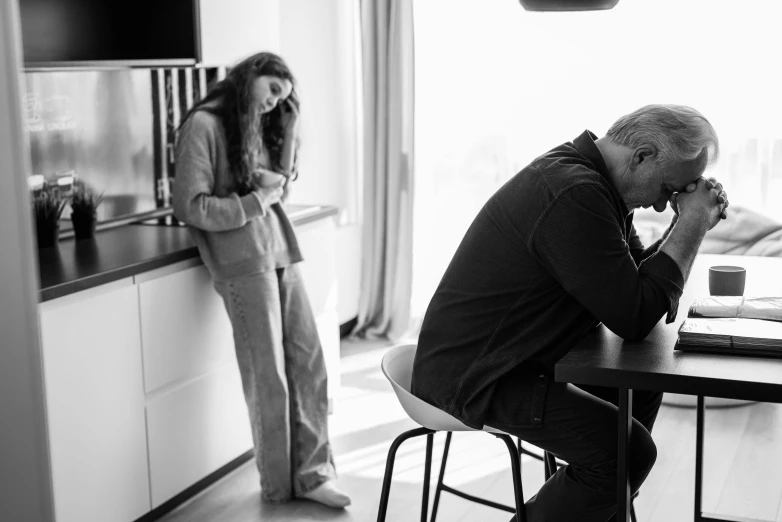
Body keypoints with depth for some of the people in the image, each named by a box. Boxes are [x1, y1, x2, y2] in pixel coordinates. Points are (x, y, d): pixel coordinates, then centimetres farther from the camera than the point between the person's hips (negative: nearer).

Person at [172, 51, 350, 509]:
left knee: (309, 363, 4)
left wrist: (290, 129, 8)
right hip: (244, 263, -7)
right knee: (269, 378, 0)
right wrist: (257, 202, -8)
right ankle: (279, 486, 14)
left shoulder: (256, 126, 19)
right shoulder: (205, 124, -5)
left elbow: (280, 187, 16)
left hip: (281, 254, 7)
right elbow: (189, 207, -12)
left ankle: (312, 472, 13)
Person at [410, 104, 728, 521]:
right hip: (473, 378, -11)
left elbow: (636, 279, 14)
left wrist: (690, 224, 0)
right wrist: (692, 225, -17)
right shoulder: (575, 195, -25)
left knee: (641, 387, 18)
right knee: (628, 451, -19)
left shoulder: (602, 186, 9)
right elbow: (635, 318, -24)